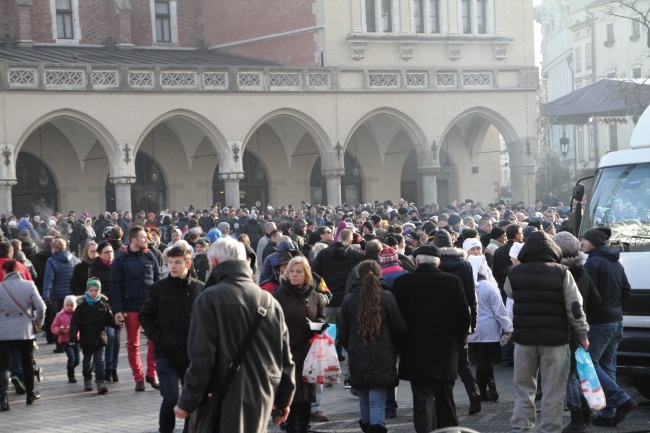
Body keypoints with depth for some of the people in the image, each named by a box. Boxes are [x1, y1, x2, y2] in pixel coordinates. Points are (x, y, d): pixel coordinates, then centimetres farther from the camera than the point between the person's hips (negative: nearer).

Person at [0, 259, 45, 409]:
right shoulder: (29, 285, -3)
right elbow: (40, 306, -7)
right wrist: (39, 321, 10)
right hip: (25, 330, 2)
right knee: (27, 363, 17)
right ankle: (30, 394, 29)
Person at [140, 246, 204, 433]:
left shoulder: (200, 288, -1)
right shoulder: (158, 288, -1)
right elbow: (145, 317, 5)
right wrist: (158, 338, -6)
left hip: (193, 354, 1)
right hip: (166, 354, -1)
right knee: (171, 398, -6)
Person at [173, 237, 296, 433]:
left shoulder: (209, 299, -10)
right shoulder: (270, 301, 7)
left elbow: (201, 358, -15)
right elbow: (285, 357, 9)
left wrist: (186, 403, -7)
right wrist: (284, 400, 18)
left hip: (227, 401, -5)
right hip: (263, 400, 5)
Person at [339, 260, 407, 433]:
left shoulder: (348, 299, 2)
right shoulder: (386, 297, -6)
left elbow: (342, 334, 6)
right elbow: (399, 328, -1)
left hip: (357, 358, 3)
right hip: (382, 359, -3)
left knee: (364, 399, 17)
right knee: (378, 400, -4)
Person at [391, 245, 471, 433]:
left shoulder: (402, 282, -5)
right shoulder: (453, 282, -3)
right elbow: (464, 317, -2)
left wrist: (400, 346, 8)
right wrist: (458, 341, 12)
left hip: (415, 353, -2)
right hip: (446, 352, 2)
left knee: (422, 399, -1)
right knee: (445, 399, 15)